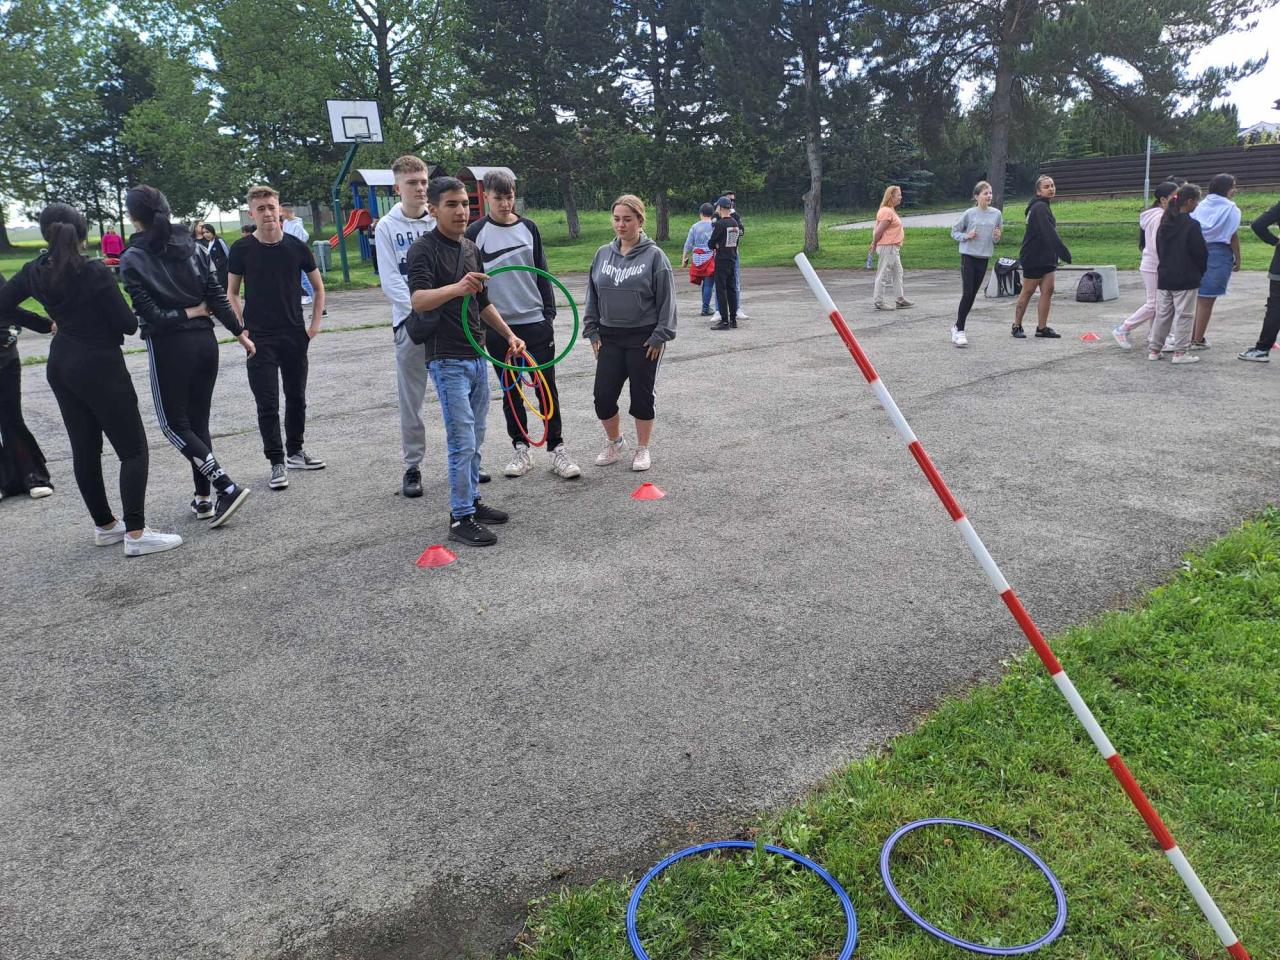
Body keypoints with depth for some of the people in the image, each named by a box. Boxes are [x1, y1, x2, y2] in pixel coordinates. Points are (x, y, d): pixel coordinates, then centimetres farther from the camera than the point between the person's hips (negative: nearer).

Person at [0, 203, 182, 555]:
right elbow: (127, 323, -16)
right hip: (100, 366, -7)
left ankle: (104, 525, 23)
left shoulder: (35, 272, 2)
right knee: (133, 449, -3)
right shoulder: (95, 272, -17)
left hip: (61, 366, 7)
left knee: (85, 449, 14)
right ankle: (136, 533, -10)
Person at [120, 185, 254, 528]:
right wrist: (240, 333, 8)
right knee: (198, 421, 14)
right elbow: (217, 296, 1)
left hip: (169, 346, -5)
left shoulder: (132, 260, -8)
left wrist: (187, 312, 0)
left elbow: (151, 314, -14)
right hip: (205, 340, 5)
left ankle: (227, 487, -9)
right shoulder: (191, 246, 4)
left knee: (174, 424, 6)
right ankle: (203, 498, 16)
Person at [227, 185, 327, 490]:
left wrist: (315, 324, 3)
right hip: (259, 338, -2)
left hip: (295, 335, 2)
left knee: (296, 396, 12)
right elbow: (232, 293, 6)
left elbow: (318, 287, 12)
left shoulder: (296, 246, 1)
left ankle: (295, 451, 29)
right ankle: (277, 462, 6)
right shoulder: (242, 249, -2)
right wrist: (242, 328, -6)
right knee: (267, 402, -2)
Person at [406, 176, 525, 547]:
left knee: (475, 438, 14)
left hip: (476, 356, 8)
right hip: (447, 360, -8)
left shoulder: (471, 249, 13)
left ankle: (472, 501, 27)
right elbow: (418, 300, -29)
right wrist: (456, 288, -46)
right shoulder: (424, 249, -12)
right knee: (462, 441, -8)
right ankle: (460, 518, 2)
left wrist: (509, 335, 19)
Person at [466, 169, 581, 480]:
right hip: (498, 326, -1)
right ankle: (520, 449, 19)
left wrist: (549, 313, 5)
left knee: (547, 386, 0)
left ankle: (557, 448, 8)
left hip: (536, 322, 1)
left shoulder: (528, 228, 7)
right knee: (510, 390, 8)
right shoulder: (476, 233, -1)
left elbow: (542, 273, 11)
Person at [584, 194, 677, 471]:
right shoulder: (603, 254, 7)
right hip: (609, 338, 4)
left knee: (642, 395, 5)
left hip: (644, 339, -4)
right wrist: (592, 330, 7)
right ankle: (614, 442, 26)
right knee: (603, 395, 1)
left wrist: (660, 336, -11)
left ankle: (642, 449, 23)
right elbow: (593, 295, 13)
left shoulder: (654, 256, -6)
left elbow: (666, 300, -7)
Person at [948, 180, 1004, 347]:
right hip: (968, 256, -4)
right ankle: (959, 330, -6)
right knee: (967, 293, -11)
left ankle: (957, 325, 21)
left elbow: (997, 239, 14)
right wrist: (966, 236, -14)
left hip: (984, 258, 4)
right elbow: (954, 231, 4)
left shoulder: (996, 214, 4)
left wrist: (997, 237, -9)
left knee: (973, 294, 8)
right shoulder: (969, 213, -5)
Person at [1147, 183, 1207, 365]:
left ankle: (1153, 349, 14)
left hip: (1164, 277, 6)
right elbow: (1200, 252, -10)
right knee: (1183, 315, 0)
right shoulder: (1191, 225, -14)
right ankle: (1180, 352, 2)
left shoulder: (1164, 223, 7)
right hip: (1185, 278, -6)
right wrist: (1202, 271, 6)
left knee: (1162, 313, 13)